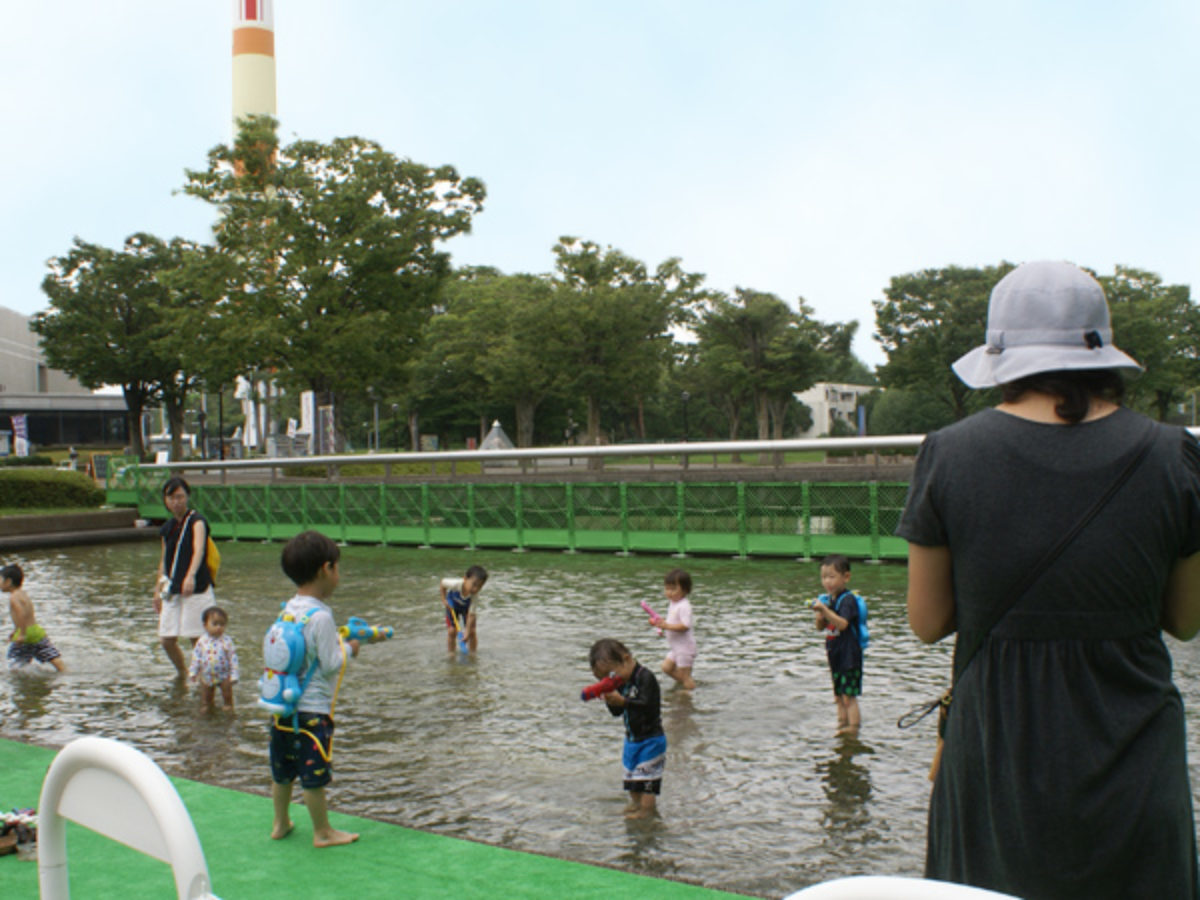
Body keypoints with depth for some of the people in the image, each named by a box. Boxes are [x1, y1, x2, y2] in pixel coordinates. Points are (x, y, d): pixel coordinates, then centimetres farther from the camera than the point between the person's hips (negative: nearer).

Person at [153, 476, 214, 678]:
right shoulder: (167, 528, 11)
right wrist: (157, 590, 19)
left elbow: (198, 550, -27)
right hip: (172, 589, 6)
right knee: (167, 640, 5)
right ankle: (182, 674, 28)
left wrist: (191, 575, -44)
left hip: (196, 588, -6)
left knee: (196, 638, -5)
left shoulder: (196, 521, -9)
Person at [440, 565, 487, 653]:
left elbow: (471, 615, -33)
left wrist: (467, 633, -36)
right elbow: (443, 582, -19)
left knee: (472, 632, -5)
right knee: (452, 631, -8)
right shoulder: (456, 584, -42)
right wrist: (444, 599, -17)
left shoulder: (474, 597, -38)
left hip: (466, 608, 0)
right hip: (452, 607, 0)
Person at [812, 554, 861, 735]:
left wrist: (824, 610, -34)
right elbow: (821, 628, 13)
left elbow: (842, 624, -28)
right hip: (835, 655, 8)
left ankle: (853, 729, -3)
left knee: (849, 696, -7)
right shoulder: (827, 599, 8)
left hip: (849, 655, -8)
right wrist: (819, 617, -8)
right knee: (839, 696, 15)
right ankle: (842, 727, 24)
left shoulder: (848, 600, -15)